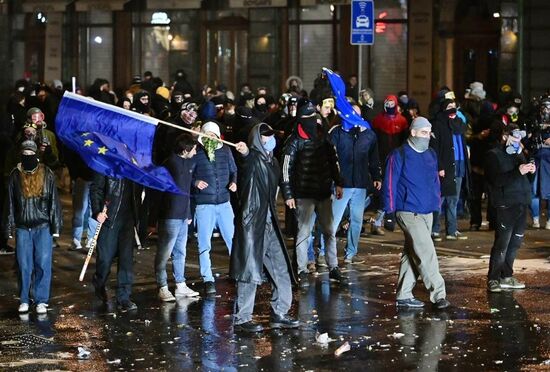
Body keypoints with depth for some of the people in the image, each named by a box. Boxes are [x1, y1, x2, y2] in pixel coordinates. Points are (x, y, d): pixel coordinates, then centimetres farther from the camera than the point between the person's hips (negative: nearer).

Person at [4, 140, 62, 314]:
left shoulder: (47, 175, 1)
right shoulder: (15, 176, 6)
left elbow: (54, 202, 3)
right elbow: (10, 204, 10)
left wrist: (55, 226, 0)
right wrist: (9, 228, 7)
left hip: (43, 227, -2)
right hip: (22, 228, 2)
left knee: (43, 265, -4)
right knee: (24, 266, 4)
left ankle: (41, 300, 3)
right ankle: (24, 300, 14)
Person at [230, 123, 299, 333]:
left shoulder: (272, 162, 15)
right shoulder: (253, 159, -10)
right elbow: (248, 164, -36)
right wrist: (245, 153, -58)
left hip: (269, 224, 8)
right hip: (251, 223, -8)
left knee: (281, 271, 10)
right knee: (250, 273, -3)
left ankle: (279, 315, 20)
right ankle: (242, 319, 4)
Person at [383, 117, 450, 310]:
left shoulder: (431, 155, 13)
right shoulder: (399, 155, -8)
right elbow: (390, 183, -8)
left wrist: (436, 202, 14)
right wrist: (390, 211, -10)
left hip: (427, 212, 7)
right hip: (408, 212, -7)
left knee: (412, 254, 12)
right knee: (426, 253, -13)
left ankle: (404, 295, 18)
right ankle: (438, 294, -13)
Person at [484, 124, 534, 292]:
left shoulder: (518, 154, 19)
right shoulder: (494, 155, -5)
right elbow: (497, 180, -17)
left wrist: (531, 170, 3)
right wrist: (518, 172, -24)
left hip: (521, 205, 8)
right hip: (505, 207, -8)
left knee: (515, 243, 11)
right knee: (502, 244, -8)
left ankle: (507, 277, 20)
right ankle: (493, 279, -2)